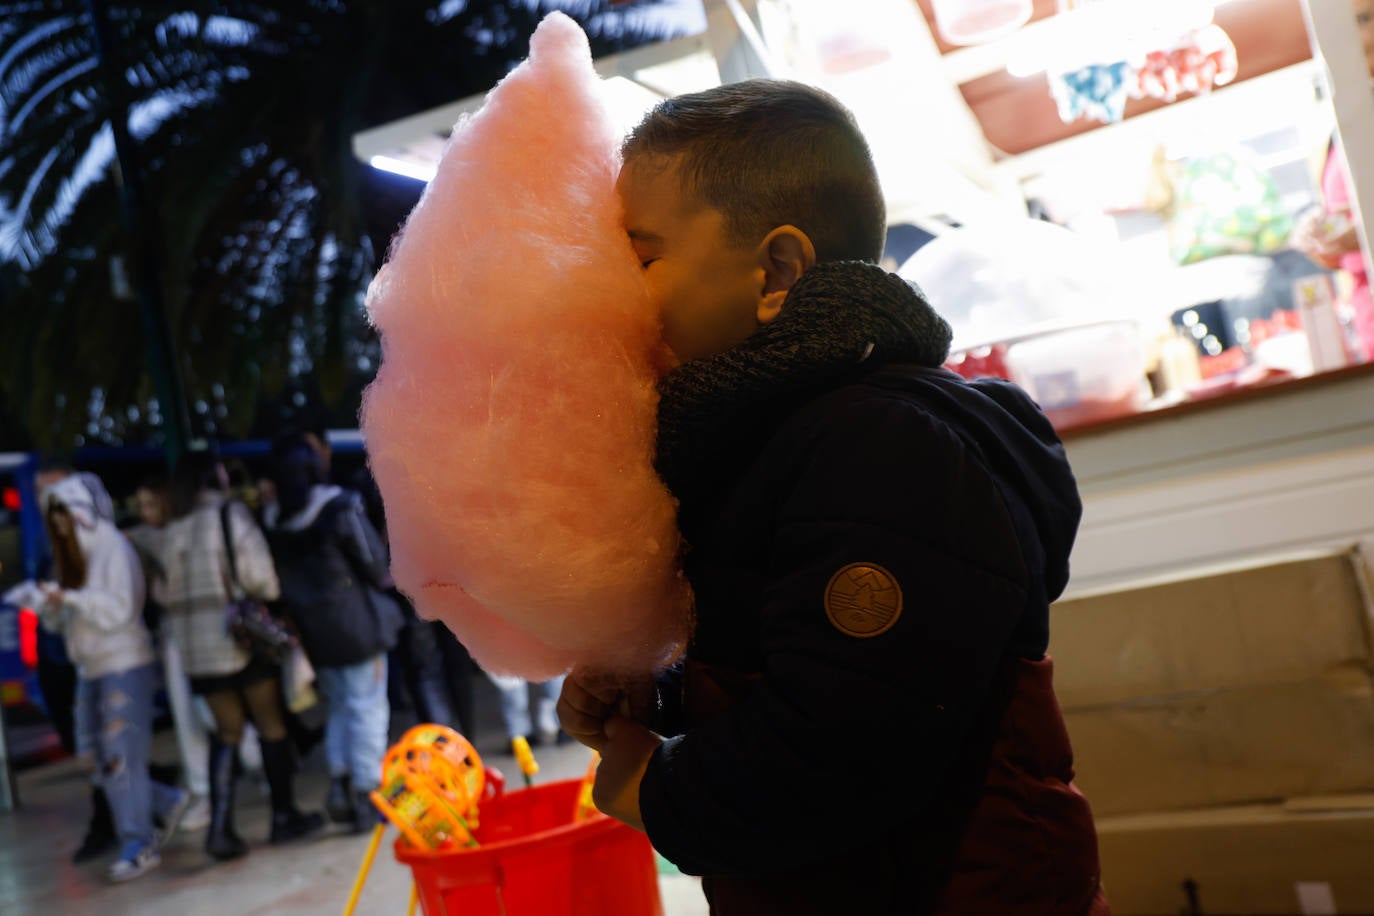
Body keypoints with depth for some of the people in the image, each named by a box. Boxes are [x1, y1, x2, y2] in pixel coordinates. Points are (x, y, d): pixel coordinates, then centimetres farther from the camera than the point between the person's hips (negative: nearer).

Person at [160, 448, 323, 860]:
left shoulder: (174, 531, 8)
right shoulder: (230, 515, -9)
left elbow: (167, 592, 8)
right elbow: (261, 577, -14)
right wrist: (272, 595, 3)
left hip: (196, 645, 5)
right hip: (241, 636, -5)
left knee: (227, 731, 12)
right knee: (271, 723, 9)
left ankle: (220, 826, 2)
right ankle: (284, 815, 17)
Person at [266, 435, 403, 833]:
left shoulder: (275, 521, 0)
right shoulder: (340, 508, -15)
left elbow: (280, 579, 3)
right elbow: (374, 561, -11)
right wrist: (383, 582, 9)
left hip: (313, 631, 5)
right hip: (355, 621, -5)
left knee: (340, 706, 21)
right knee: (367, 708, 4)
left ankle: (339, 782, 11)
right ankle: (367, 796, 6)